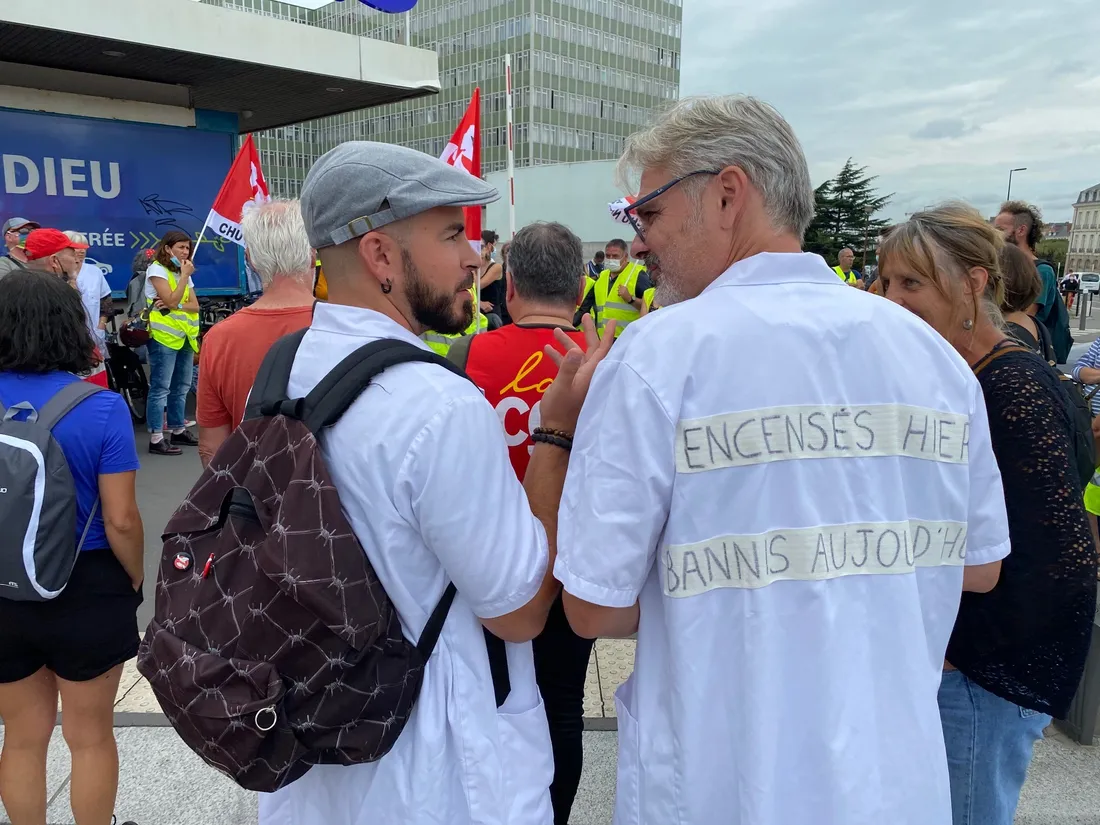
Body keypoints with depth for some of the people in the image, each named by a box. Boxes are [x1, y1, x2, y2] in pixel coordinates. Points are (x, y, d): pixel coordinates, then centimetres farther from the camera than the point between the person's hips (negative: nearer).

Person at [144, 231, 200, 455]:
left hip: (185, 336, 8)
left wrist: (176, 306, -13)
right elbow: (172, 300, -17)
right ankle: (156, 438, -6)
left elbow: (195, 306, 6)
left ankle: (178, 430, 22)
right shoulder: (156, 269, -6)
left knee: (181, 387, 12)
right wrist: (185, 275, -13)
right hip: (164, 336, -8)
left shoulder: (183, 272, 16)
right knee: (160, 388, -7)